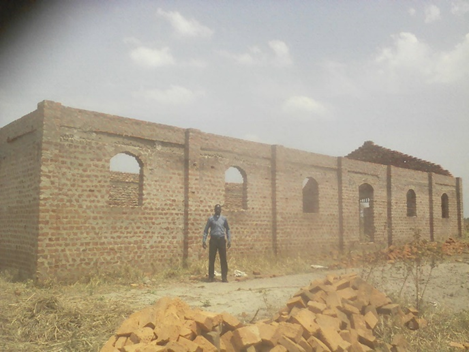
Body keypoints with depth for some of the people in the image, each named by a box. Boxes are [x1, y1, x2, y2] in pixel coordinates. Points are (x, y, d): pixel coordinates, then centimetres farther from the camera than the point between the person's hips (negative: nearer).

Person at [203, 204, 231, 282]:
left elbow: (227, 229, 14)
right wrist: (204, 240, -4)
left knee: (223, 259, 0)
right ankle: (211, 277, 9)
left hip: (222, 240, 1)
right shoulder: (211, 219, 4)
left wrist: (229, 240, 4)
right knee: (211, 259, 1)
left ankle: (224, 277, 4)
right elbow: (206, 230, 5)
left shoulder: (224, 219, 10)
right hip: (213, 240, -1)